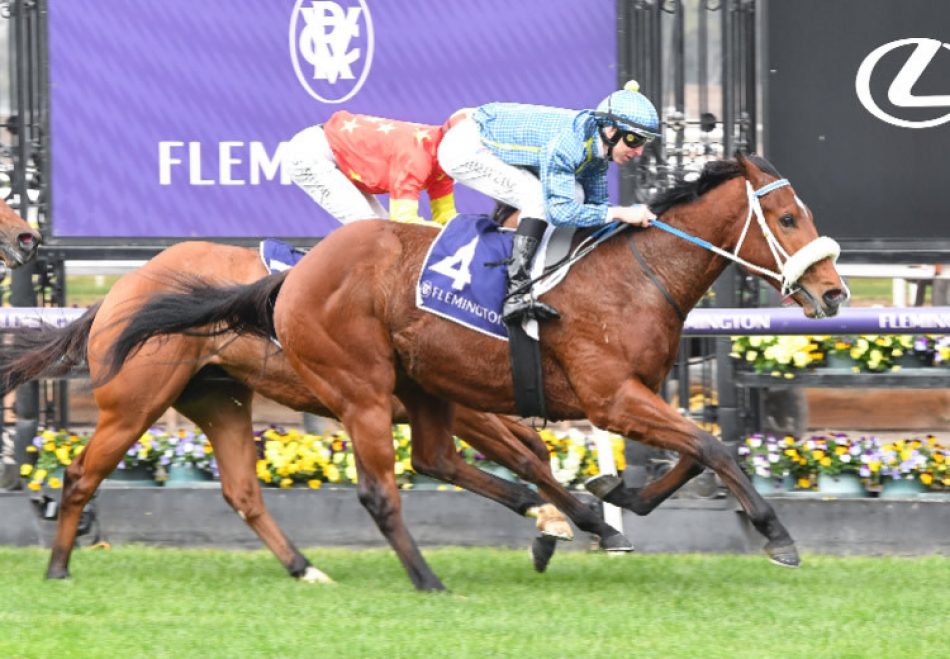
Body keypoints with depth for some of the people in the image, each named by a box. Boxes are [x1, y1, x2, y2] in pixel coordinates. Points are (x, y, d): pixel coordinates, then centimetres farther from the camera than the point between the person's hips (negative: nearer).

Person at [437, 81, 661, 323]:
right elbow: (560, 211, -37)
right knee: (539, 197, -25)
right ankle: (516, 296, -29)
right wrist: (620, 213, -33)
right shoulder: (568, 141, -33)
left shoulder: (598, 145, -5)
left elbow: (596, 203, 6)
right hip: (464, 148, -10)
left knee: (574, 195, 2)